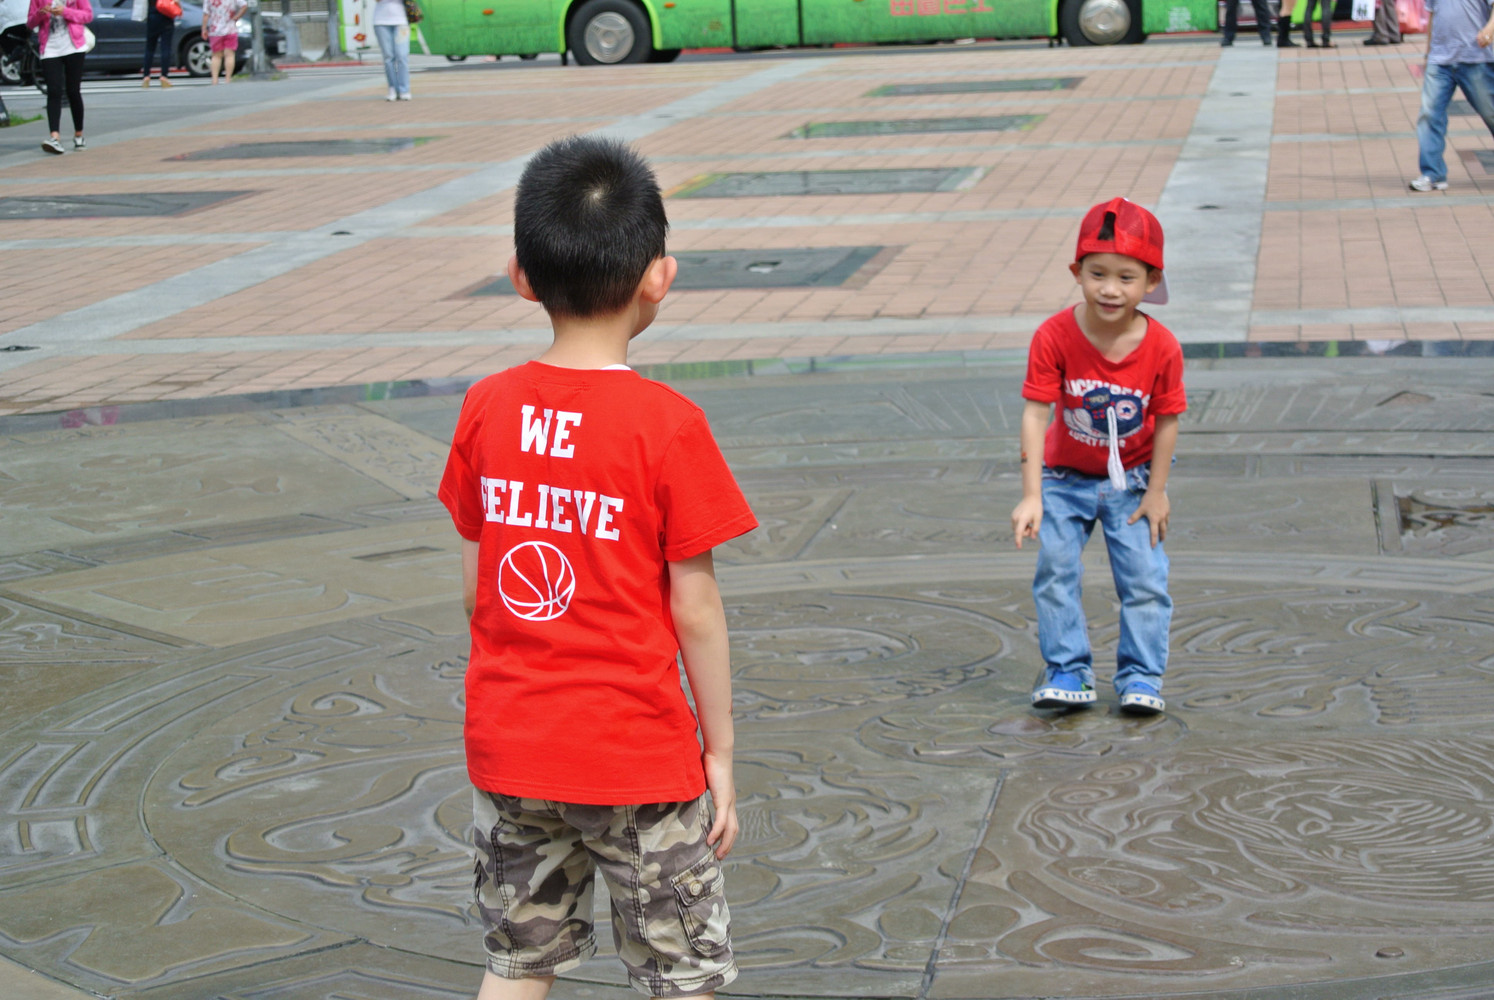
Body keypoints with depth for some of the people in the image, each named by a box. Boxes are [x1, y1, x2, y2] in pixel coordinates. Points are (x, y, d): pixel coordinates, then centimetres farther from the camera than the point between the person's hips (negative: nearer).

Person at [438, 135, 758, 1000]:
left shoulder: (486, 410, -3)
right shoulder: (667, 424, -15)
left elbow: (475, 588, 4)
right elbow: (695, 608, -11)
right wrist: (721, 751, 0)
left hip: (508, 750, 4)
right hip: (639, 757, -4)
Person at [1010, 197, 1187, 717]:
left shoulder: (1161, 347, -20)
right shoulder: (1054, 337, -23)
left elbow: (1166, 421, -10)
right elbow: (1035, 415, -24)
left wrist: (1156, 492, -7)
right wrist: (1031, 497, -28)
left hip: (1131, 480, 0)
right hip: (1066, 478, 0)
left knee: (1145, 577, -5)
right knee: (1055, 567, -9)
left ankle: (1140, 675, 8)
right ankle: (1067, 671, 2)